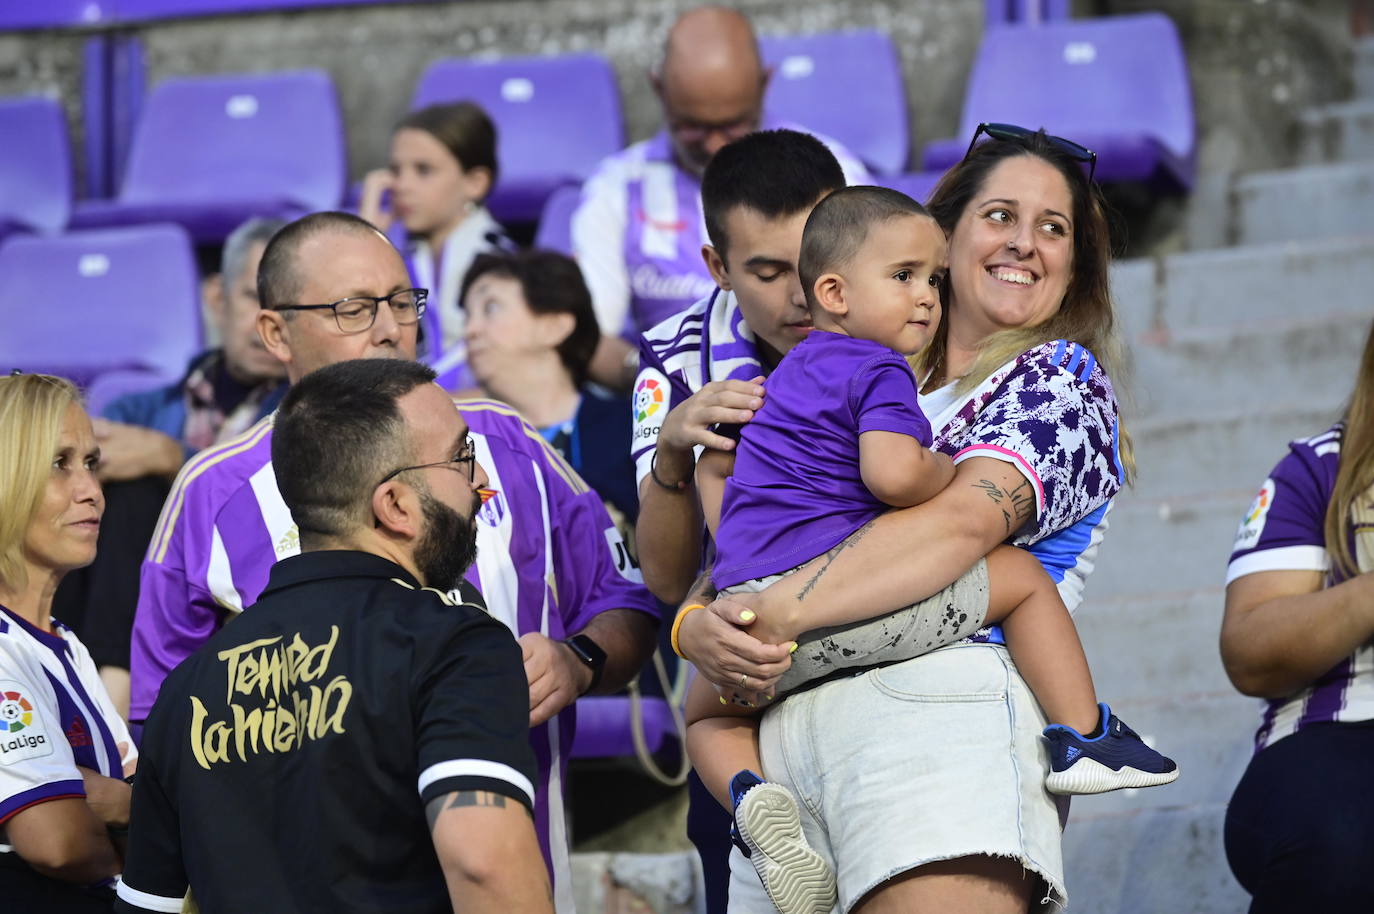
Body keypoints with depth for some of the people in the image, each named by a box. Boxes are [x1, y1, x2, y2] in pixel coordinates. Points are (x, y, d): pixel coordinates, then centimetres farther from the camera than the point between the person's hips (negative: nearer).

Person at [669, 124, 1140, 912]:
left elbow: (963, 520, -8)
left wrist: (776, 611, -15)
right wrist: (700, 624, -3)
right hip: (784, 719, 5)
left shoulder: (1062, 377, 11)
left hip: (943, 694, -5)